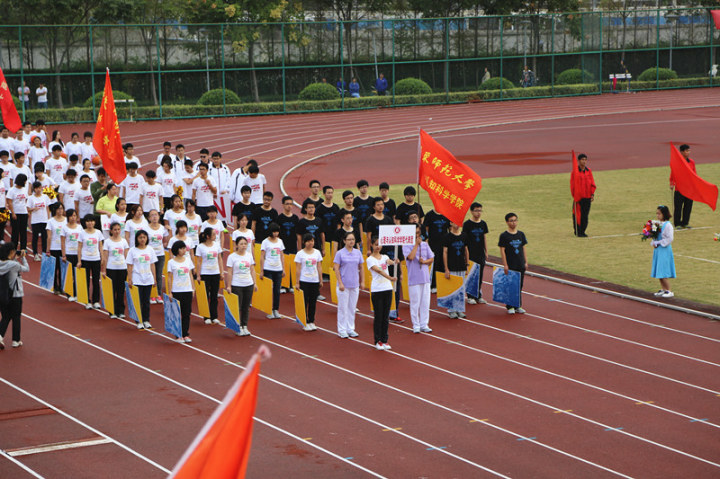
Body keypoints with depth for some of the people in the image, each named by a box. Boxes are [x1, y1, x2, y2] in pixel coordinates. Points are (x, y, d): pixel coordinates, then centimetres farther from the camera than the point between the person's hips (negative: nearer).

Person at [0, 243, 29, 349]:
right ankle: (16, 341, 17)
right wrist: (23, 258, 5)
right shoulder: (15, 265, -19)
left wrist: (15, 259, 9)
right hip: (15, 295, -5)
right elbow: (26, 269, -3)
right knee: (16, 318, 9)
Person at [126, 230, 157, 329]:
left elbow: (152, 265, 10)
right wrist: (129, 280, -6)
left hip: (148, 280, 3)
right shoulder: (132, 250, -2)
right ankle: (139, 321, 5)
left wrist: (154, 278, 8)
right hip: (137, 280, -3)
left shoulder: (150, 250, 6)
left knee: (146, 301, 7)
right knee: (138, 301, -2)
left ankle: (146, 321, 15)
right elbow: (130, 266, -2)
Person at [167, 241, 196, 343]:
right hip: (176, 291, -3)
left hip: (188, 290, 3)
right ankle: (179, 335, 6)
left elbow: (190, 275, 13)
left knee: (187, 313, 4)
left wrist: (193, 288, 8)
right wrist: (170, 292, -5)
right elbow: (169, 278, -1)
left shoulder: (188, 260, 8)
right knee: (177, 313, 0)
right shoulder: (171, 262, -2)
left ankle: (186, 334, 10)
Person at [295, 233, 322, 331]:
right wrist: (297, 282, -8)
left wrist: (321, 280, 8)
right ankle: (305, 323, 6)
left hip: (315, 281, 3)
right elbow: (298, 269, -4)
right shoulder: (300, 254, -3)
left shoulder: (317, 253, 7)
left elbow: (319, 267, 10)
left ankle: (312, 322, 14)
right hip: (304, 281, -3)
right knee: (304, 302, -1)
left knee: (313, 302, 7)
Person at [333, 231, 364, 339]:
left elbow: (361, 267, 14)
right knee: (343, 308, 0)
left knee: (352, 307, 9)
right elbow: (336, 269, -6)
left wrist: (363, 281, 9)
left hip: (355, 285, 4)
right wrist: (340, 283, -12)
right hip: (344, 285, -4)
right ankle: (342, 330, 7)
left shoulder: (358, 252, 8)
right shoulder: (340, 253, -4)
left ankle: (351, 329, 18)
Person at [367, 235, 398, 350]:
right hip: (376, 290, -5)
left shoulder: (384, 257, 10)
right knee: (378, 316, -2)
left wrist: (395, 262, -37)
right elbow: (378, 270, -21)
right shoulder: (370, 259, -5)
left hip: (387, 288, 5)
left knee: (386, 316, 7)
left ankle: (384, 340, 13)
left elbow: (389, 262, -12)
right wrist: (389, 278, -37)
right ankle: (378, 341, 6)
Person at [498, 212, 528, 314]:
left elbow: (523, 248, 12)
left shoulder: (521, 234, 6)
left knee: (519, 286, 9)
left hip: (520, 265, 4)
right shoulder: (504, 236, -7)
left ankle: (518, 306, 19)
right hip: (510, 266, -4)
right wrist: (505, 265, -12)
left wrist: (525, 262, 9)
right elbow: (502, 250, -8)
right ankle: (510, 307, 10)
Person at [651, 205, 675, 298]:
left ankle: (669, 291, -2)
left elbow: (669, 238, -18)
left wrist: (658, 243, -16)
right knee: (659, 271, 11)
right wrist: (653, 243, 0)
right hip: (657, 250, 8)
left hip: (664, 250, -8)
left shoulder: (668, 225, -14)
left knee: (663, 272, -8)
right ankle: (662, 289, 19)